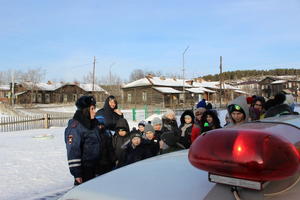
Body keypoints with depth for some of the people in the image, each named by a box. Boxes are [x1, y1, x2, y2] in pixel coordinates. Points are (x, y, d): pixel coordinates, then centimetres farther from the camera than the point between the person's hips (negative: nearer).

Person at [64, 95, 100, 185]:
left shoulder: (92, 124, 9)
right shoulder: (75, 126, -18)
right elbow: (73, 151, -21)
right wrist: (76, 172, -21)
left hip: (93, 167, 8)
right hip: (83, 168, -8)